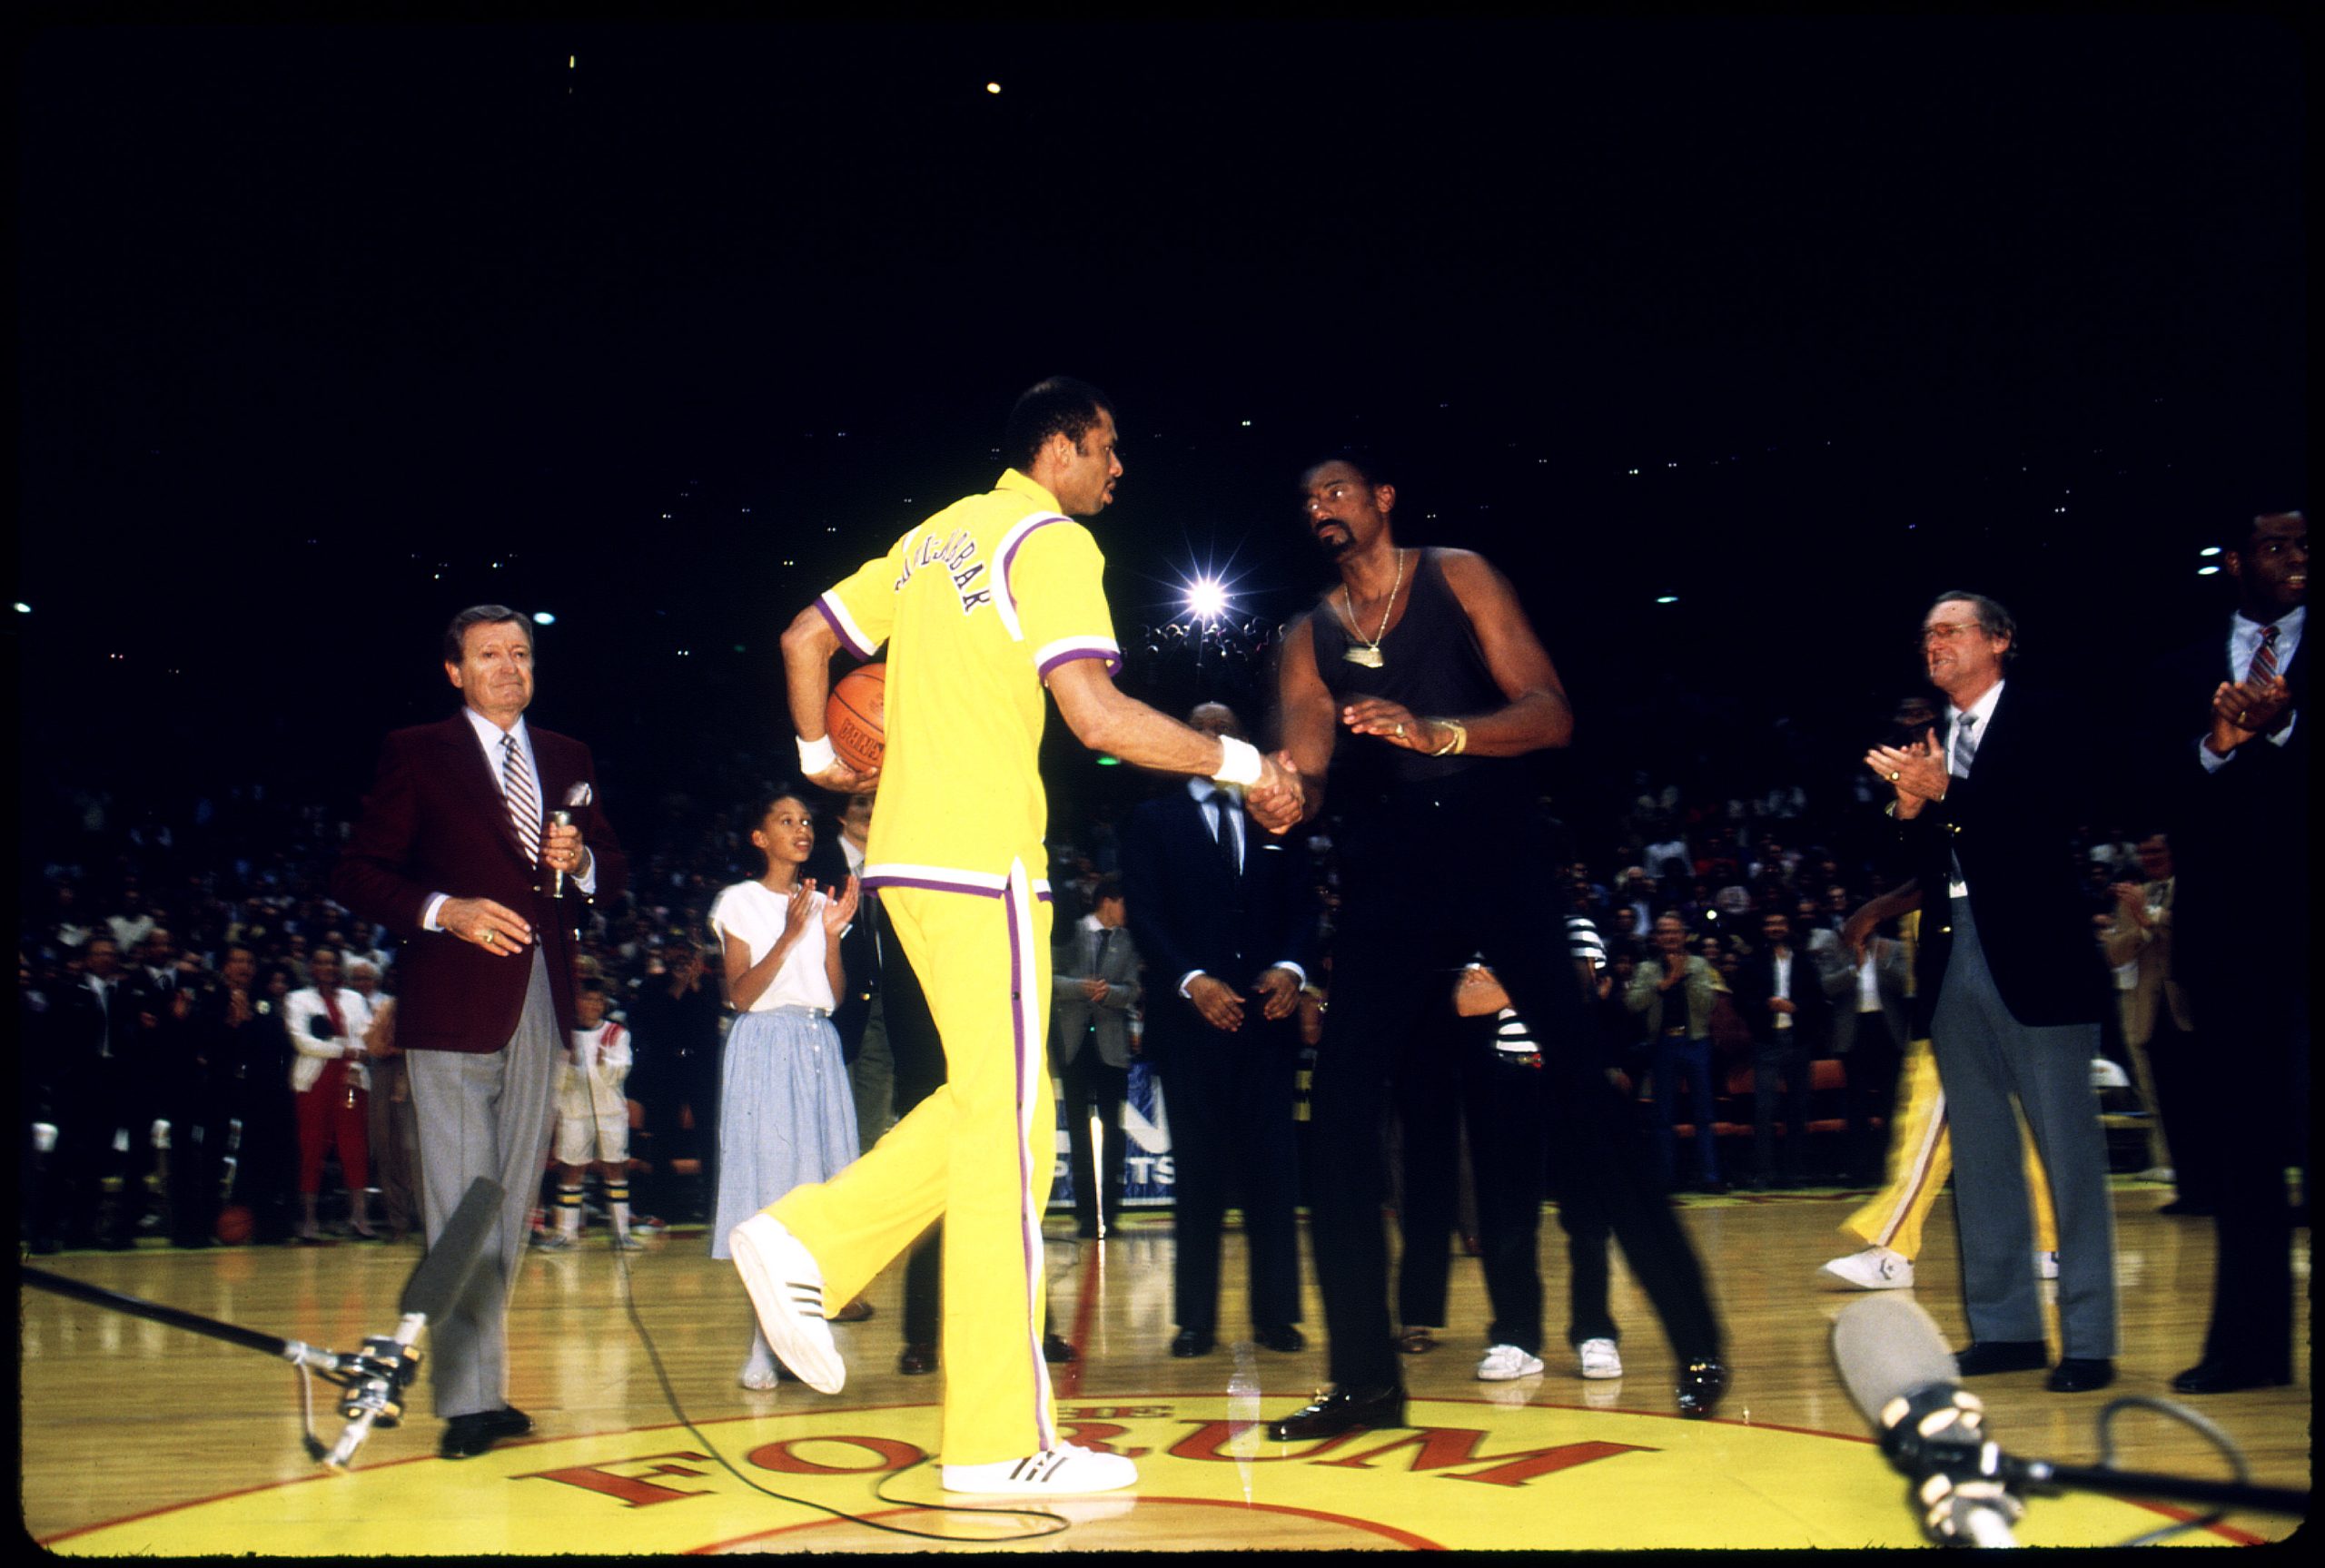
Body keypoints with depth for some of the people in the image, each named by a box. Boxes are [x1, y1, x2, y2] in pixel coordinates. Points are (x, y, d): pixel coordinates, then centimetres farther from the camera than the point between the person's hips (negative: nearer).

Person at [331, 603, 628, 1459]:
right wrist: (444, 911, -17)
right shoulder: (415, 754, 2)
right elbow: (357, 874, -3)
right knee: (463, 1208, -8)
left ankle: (477, 1379, 21)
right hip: (453, 1006, -5)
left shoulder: (568, 760, 16)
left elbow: (612, 870, 18)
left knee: (513, 1202, 11)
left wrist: (582, 861, -4)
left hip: (541, 1004, 5)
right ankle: (469, 1400, -5)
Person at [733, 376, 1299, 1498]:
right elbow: (1097, 713, -20)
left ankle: (806, 1245, 9)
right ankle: (1001, 1440, 0)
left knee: (990, 1109, 18)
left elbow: (805, 638, 20)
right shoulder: (1051, 540, -8)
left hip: (907, 855, 9)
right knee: (1006, 1136, -5)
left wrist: (821, 758, 32)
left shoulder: (939, 536, 18)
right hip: (980, 861, -9)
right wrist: (1242, 764, -10)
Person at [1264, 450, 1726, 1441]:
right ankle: (1365, 1379, 4)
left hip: (1500, 864, -3)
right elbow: (1307, 774, 1)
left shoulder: (1459, 579, 3)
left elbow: (1550, 716, -6)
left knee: (1583, 1097, -8)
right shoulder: (1309, 638, 12)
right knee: (1338, 1112, -6)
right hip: (1387, 885, 3)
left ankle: (1696, 1348, 2)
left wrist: (1436, 732, -23)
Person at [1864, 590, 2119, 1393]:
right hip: (1954, 961, 7)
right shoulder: (1926, 745, 15)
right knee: (1979, 1155, 10)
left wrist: (1947, 792, -17)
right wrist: (1911, 810, -6)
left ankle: (2088, 1339, 1)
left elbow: (2054, 820, -15)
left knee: (2069, 1151, -3)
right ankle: (2004, 1326, 18)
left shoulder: (2040, 722, 0)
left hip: (2034, 958, -6)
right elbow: (1924, 866, 12)